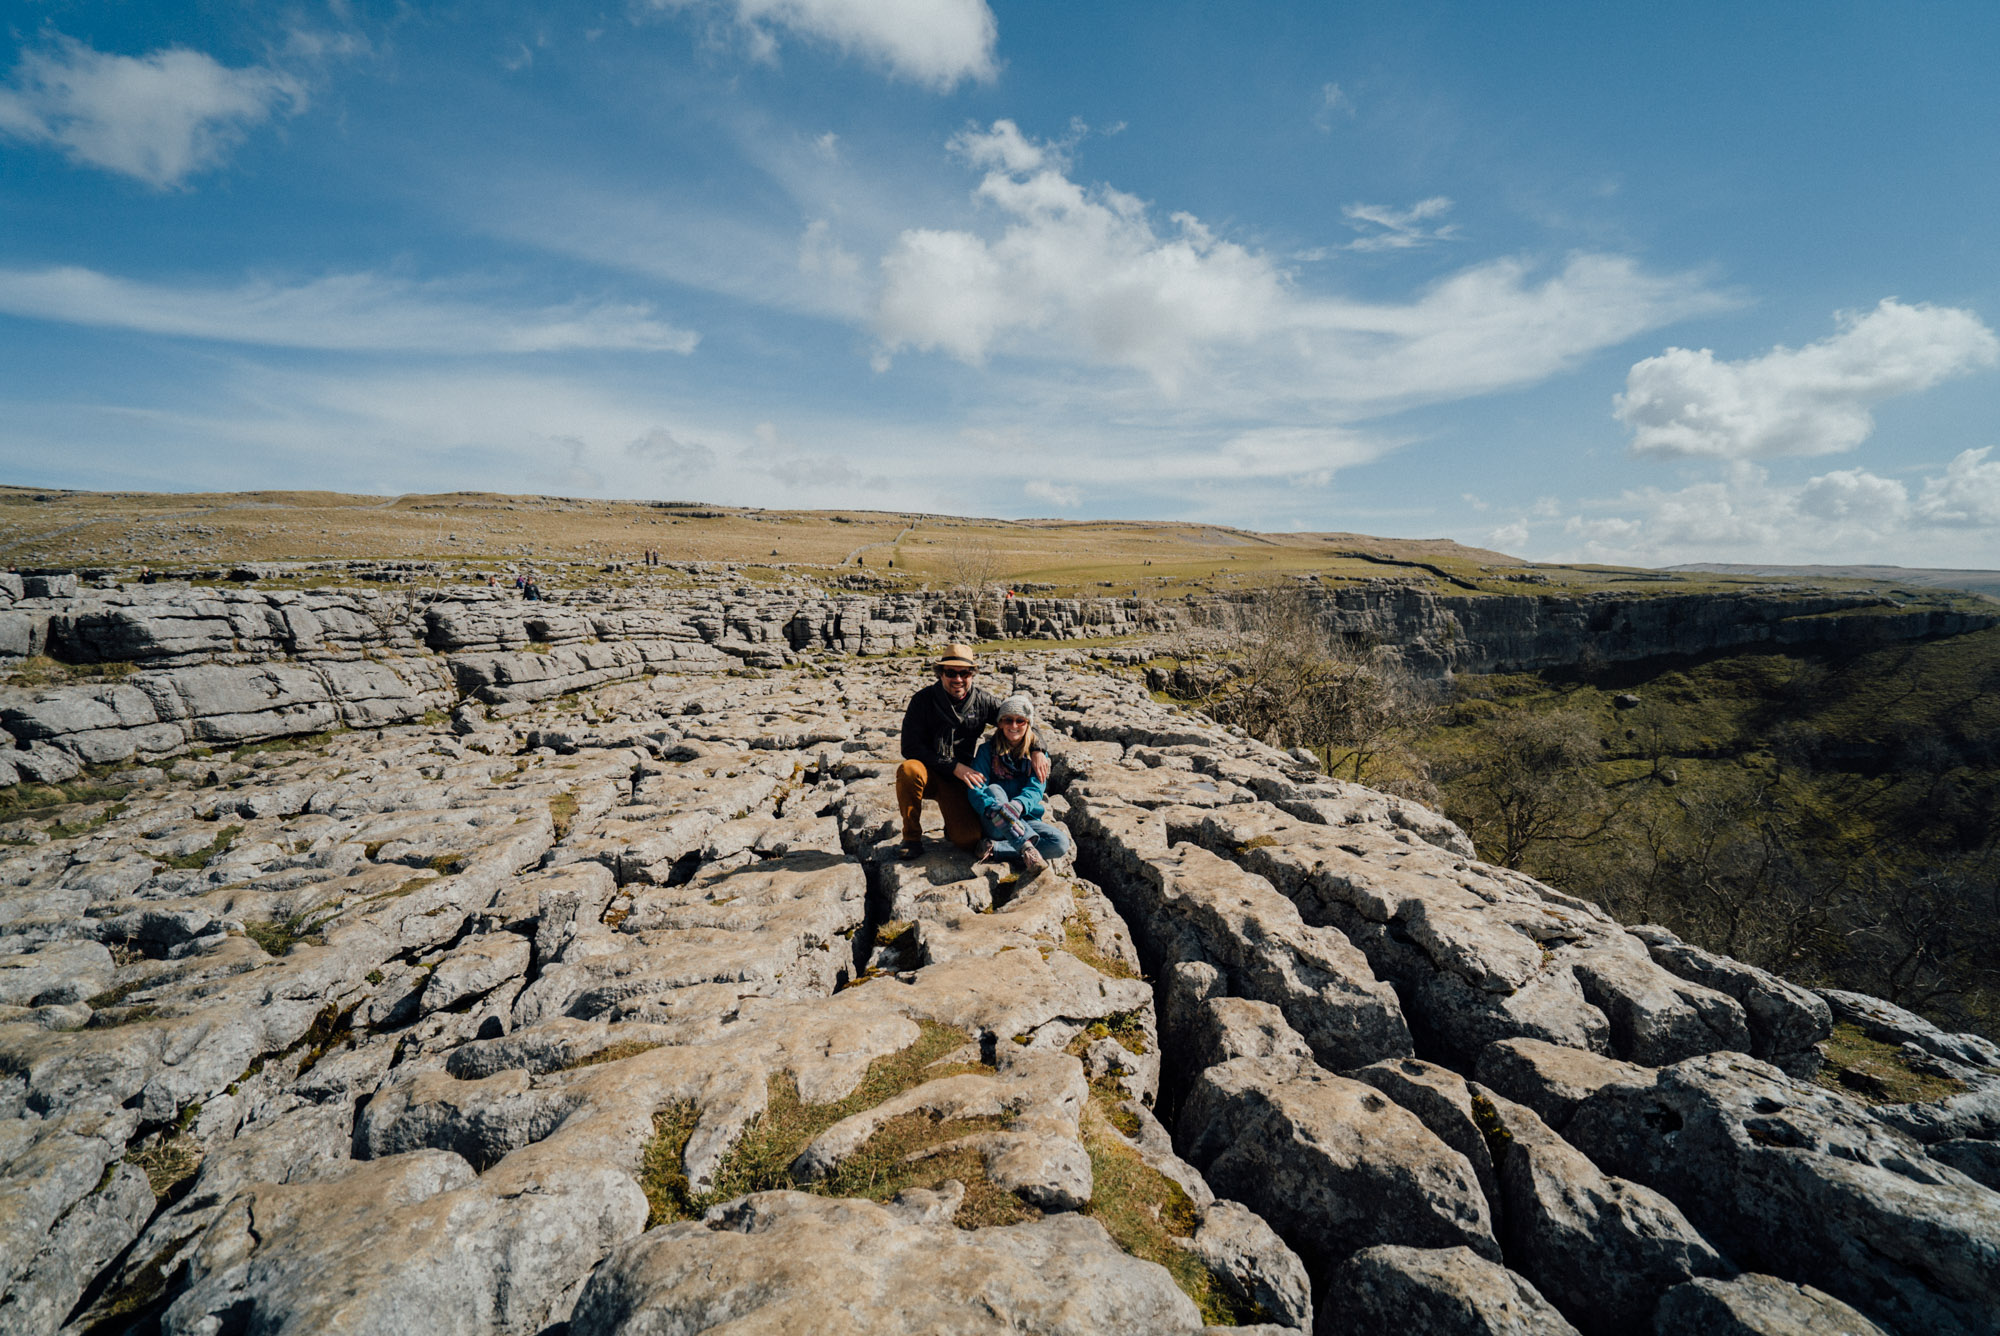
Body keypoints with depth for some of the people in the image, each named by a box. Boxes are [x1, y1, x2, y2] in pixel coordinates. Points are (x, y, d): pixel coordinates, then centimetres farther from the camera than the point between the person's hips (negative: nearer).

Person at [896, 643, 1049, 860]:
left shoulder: (983, 701, -1)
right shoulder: (923, 700, -8)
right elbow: (911, 748, -14)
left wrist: (1037, 750, -10)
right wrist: (954, 767, -21)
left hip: (958, 781, 1)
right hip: (929, 773, -1)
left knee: (969, 839, -22)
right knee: (908, 769, -37)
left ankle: (953, 824, 18)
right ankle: (912, 838, -14)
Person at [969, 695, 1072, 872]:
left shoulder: (1037, 752, 3)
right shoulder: (987, 750, -3)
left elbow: (1035, 789, -11)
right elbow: (975, 789, -15)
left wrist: (1017, 805, -34)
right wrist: (995, 810, -37)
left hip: (1025, 819, 2)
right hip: (993, 824, -2)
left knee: (1061, 843, -23)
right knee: (994, 790, -31)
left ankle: (995, 848, -27)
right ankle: (1026, 846, -42)